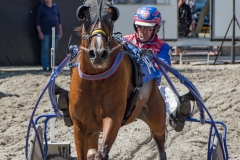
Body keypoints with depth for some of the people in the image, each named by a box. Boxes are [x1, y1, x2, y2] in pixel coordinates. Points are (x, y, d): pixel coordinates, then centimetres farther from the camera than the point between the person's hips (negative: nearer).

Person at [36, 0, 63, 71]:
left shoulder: (55, 7, 12)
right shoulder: (41, 8, 0)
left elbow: (59, 20, 18)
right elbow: (38, 21, -2)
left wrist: (60, 31, 14)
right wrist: (40, 32, -9)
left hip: (55, 32, 4)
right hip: (45, 33, -4)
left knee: (54, 50, 5)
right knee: (45, 49, -5)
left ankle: (51, 66, 13)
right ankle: (45, 66, -2)